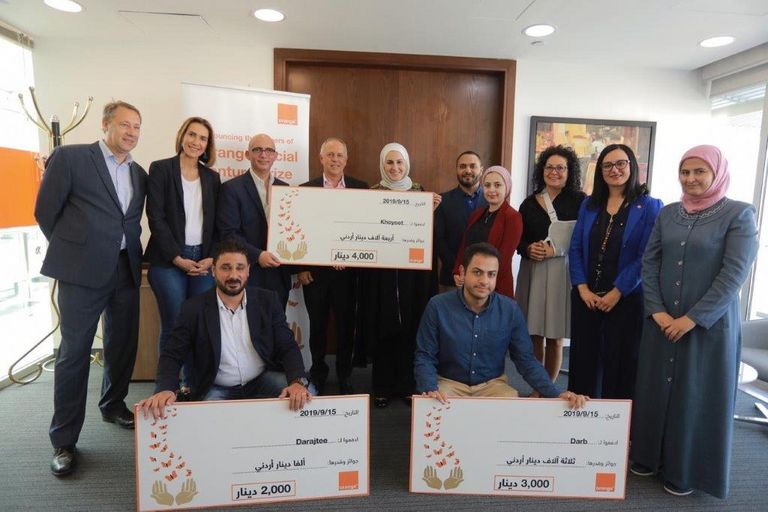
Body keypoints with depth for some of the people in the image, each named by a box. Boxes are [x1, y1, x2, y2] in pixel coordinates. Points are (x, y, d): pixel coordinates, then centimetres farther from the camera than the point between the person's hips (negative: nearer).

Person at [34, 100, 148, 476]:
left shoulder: (139, 174, 13)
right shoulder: (70, 157, -4)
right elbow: (46, 211, 0)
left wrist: (133, 255, 10)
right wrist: (71, 250, 6)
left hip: (126, 270, 6)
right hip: (84, 271, -5)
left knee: (124, 344, 13)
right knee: (74, 351, 1)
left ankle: (113, 406, 36)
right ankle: (63, 440, 13)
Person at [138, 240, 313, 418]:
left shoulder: (268, 301, -4)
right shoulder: (193, 308, -7)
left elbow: (288, 347, -6)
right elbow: (172, 355, -4)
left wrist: (298, 382, -26)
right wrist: (164, 389, -26)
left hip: (263, 382, 1)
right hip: (216, 390, 0)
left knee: (305, 396, -22)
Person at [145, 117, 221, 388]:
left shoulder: (212, 177, 13)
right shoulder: (161, 169, 2)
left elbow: (216, 222, 11)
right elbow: (156, 217, -5)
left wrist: (211, 258, -3)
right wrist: (178, 258, -11)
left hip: (204, 260, 3)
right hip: (169, 260, -3)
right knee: (173, 326, -3)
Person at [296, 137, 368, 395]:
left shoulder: (361, 189, 3)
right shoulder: (306, 189, 3)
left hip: (347, 269, 0)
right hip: (315, 270, 0)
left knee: (346, 325, 9)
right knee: (317, 325, 11)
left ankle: (345, 377, 26)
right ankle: (318, 375, 29)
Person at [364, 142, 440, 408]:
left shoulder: (420, 191, 7)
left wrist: (431, 210, -8)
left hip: (414, 270, 1)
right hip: (381, 270, -1)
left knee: (411, 327, 5)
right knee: (383, 328, 3)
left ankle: (409, 384, 21)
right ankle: (382, 386, 18)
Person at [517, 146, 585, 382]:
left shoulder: (579, 201, 0)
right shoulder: (529, 203, 10)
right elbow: (518, 240, 12)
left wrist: (555, 250, -15)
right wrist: (528, 249, -9)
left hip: (563, 272, -3)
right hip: (532, 271, 3)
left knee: (555, 338, 4)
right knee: (534, 335, 6)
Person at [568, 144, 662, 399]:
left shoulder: (649, 206, -3)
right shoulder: (589, 205, 9)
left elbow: (646, 257, -10)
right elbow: (575, 248, 5)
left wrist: (617, 293, -14)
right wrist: (582, 288, -6)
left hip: (626, 299, -3)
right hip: (585, 297, 4)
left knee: (619, 362, 6)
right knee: (582, 358, 10)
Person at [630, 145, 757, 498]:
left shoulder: (738, 214, -6)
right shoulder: (668, 214, 6)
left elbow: (734, 273, -13)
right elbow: (649, 262, 3)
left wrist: (693, 318, -16)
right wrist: (657, 311, -8)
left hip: (710, 324, -4)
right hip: (662, 321, 4)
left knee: (696, 396, 7)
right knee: (655, 389, 11)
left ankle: (686, 470, 25)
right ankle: (649, 456, 29)